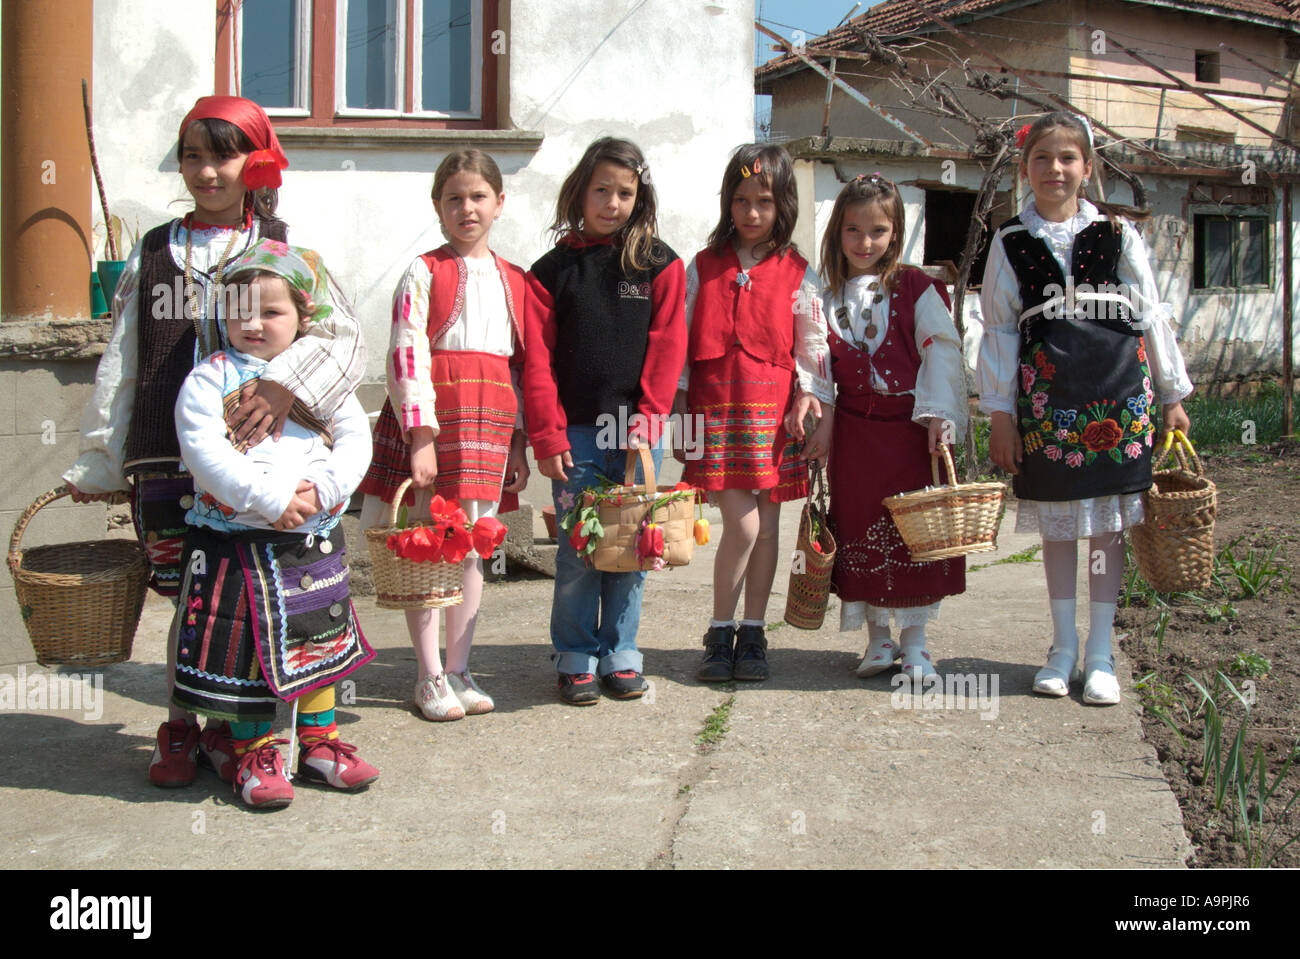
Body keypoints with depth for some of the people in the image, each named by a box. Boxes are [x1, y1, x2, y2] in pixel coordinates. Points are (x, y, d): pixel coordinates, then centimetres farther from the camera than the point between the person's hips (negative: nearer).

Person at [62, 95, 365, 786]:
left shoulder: (284, 250, 4)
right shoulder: (151, 254, 13)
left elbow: (342, 336, -9)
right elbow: (119, 365, 15)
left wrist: (284, 384, -26)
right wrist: (97, 462, 14)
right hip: (164, 461, 2)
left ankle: (231, 727, 20)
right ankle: (179, 729, 22)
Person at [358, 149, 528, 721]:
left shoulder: (513, 281, 14)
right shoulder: (423, 274, -2)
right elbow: (406, 356, -10)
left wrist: (519, 440, 12)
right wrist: (421, 433, -18)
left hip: (490, 420, 5)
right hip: (431, 416, -4)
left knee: (472, 547, 9)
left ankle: (458, 669, 19)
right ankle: (429, 676, 11)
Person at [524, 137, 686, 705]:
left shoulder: (660, 265, 6)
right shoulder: (552, 270, 6)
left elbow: (666, 349, -1)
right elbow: (537, 359, 1)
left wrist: (646, 423, -10)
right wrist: (547, 436, -7)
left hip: (637, 430, 0)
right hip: (576, 432, 0)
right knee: (577, 551, 2)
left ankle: (621, 657, 18)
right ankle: (576, 660, 14)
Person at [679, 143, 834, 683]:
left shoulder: (798, 275, 7)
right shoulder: (703, 268, 7)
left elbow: (814, 346, 8)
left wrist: (815, 405, -1)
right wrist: (677, 408, 3)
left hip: (775, 411, 2)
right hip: (715, 410, -1)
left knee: (766, 527, 6)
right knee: (742, 524, -10)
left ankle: (753, 634, 20)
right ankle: (720, 634, 7)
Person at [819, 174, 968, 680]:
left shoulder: (916, 288, -1)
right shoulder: (827, 296, 7)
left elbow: (940, 350, -7)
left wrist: (937, 415, -15)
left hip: (912, 427, -2)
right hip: (855, 431, 2)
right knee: (860, 530, 6)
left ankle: (914, 642, 16)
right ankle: (878, 638, 21)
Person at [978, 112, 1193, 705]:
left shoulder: (1118, 232, 4)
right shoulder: (1011, 242, 4)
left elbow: (1150, 317, 7)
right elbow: (999, 330, 5)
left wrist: (1172, 396, 8)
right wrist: (1000, 413, 2)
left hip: (1117, 389, 0)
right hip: (1044, 394, 0)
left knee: (1108, 521, 3)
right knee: (1056, 522, 7)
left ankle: (1100, 652, 13)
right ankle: (1063, 646, 19)